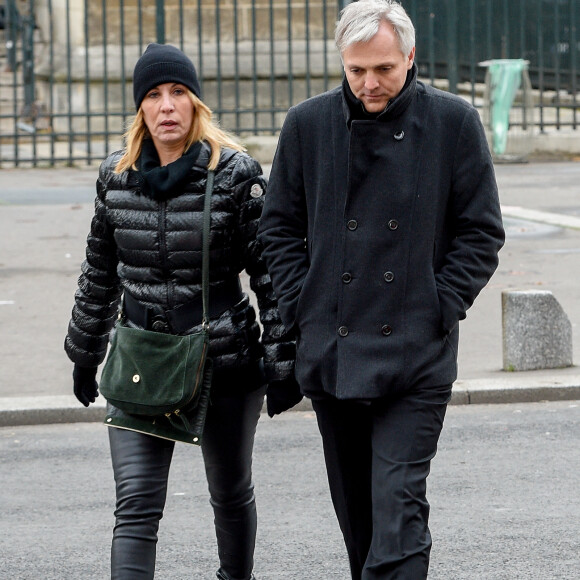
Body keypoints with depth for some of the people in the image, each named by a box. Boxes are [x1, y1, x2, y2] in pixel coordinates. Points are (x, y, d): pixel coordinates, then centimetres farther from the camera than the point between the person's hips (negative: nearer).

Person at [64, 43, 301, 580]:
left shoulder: (235, 173, -8)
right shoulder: (116, 175, 3)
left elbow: (271, 271, -6)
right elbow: (99, 272, 15)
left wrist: (283, 363, -8)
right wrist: (85, 353, 20)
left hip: (225, 362, -2)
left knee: (231, 495, 16)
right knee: (135, 505, -10)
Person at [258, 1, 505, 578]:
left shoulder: (454, 123, -2)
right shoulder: (308, 124, 3)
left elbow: (481, 233, 3)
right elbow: (279, 226, 12)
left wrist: (439, 311, -5)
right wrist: (302, 310, 2)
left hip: (416, 355, -3)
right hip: (330, 352, 3)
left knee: (398, 505, -12)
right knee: (354, 506, 14)